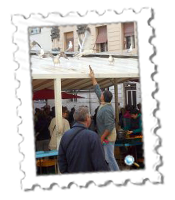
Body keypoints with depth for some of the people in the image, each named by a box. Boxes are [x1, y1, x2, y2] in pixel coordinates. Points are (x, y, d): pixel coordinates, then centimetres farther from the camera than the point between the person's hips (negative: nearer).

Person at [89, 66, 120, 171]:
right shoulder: (104, 104, 4)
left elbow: (109, 127, -26)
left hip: (107, 138, -10)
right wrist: (93, 78, 20)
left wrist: (102, 138, -21)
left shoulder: (106, 110, -24)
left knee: (109, 157, -9)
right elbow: (97, 90, 16)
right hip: (107, 137, 10)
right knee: (109, 157, 14)